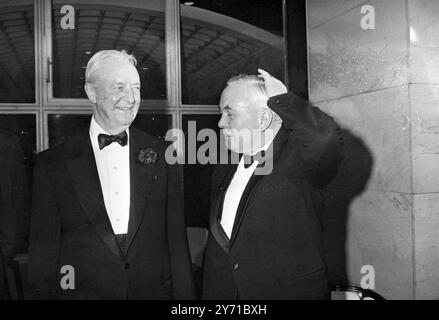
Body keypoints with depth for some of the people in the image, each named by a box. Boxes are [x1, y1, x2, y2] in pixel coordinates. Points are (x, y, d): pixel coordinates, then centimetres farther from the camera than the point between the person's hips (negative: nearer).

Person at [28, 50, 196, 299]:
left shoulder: (161, 155, -1)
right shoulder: (54, 164, -5)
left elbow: (176, 240, 0)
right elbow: (43, 250, -2)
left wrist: (184, 295, -3)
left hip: (154, 290, 2)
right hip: (82, 291, -1)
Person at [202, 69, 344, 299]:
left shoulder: (297, 158, -13)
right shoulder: (223, 172, 8)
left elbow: (326, 138, -36)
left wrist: (280, 98, -22)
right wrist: (209, 293, 12)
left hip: (290, 291, -6)